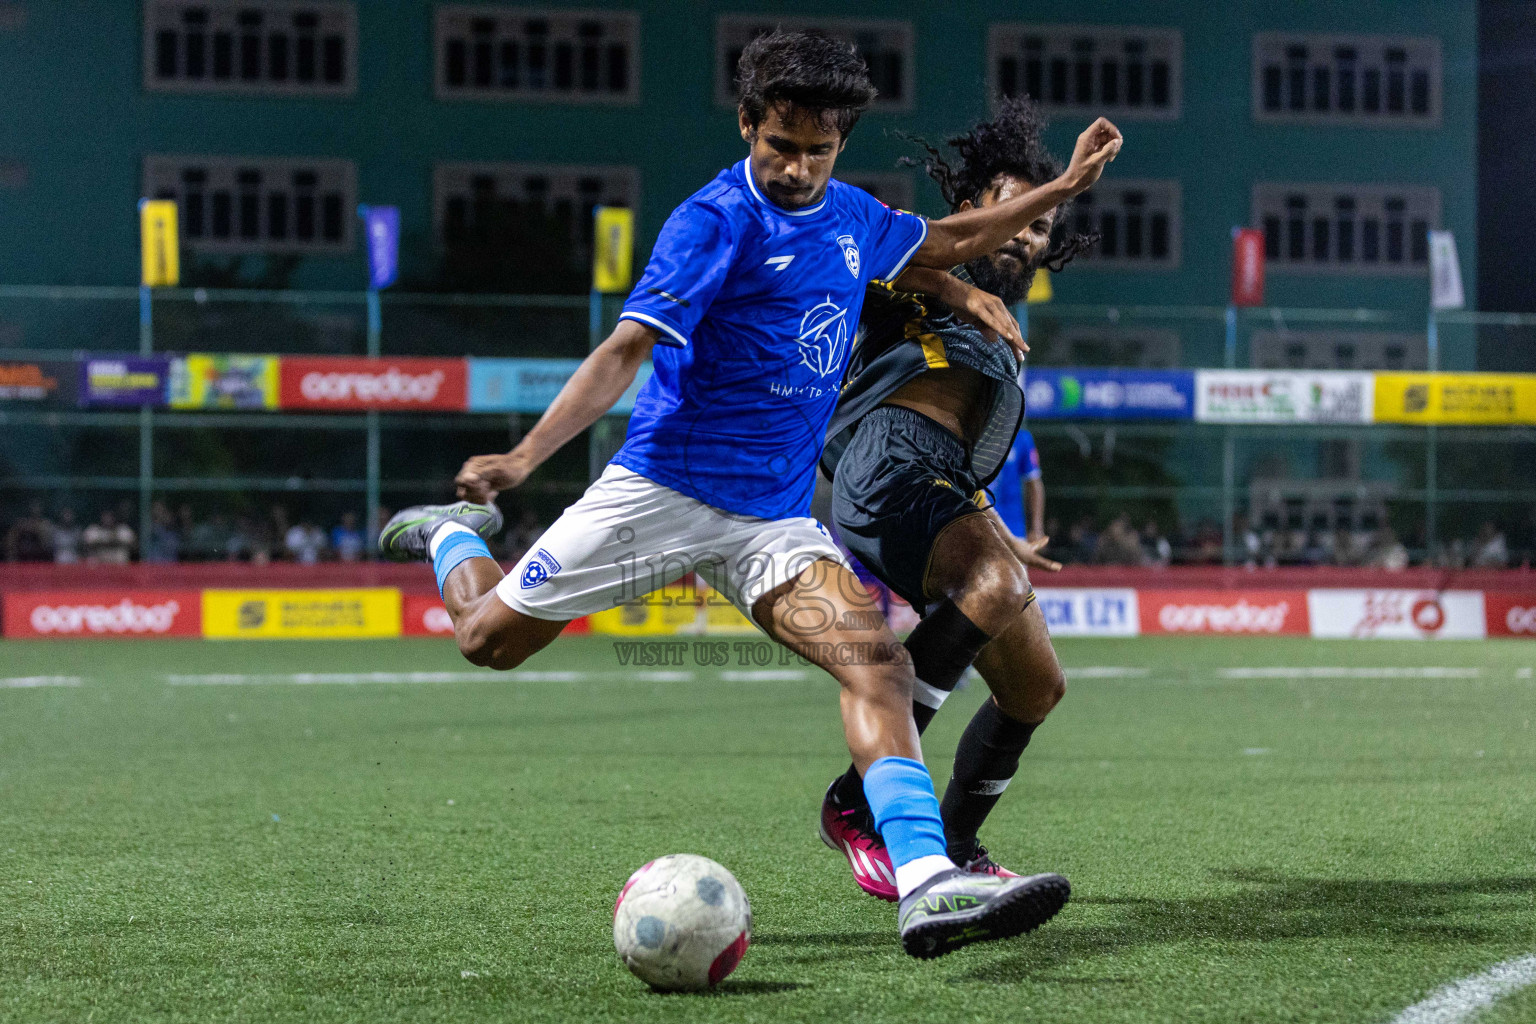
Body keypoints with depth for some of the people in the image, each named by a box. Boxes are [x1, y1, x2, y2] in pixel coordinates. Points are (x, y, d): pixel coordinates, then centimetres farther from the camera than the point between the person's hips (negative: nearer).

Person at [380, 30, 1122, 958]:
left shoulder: (852, 217, 10)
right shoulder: (715, 222, -12)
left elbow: (949, 242, 32)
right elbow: (628, 350, -20)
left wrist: (1065, 186, 29)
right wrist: (525, 457, -32)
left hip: (775, 517, 5)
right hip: (664, 489, -5)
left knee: (877, 661, -18)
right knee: (488, 637, 4)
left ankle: (927, 886, -30)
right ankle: (455, 534, 40)